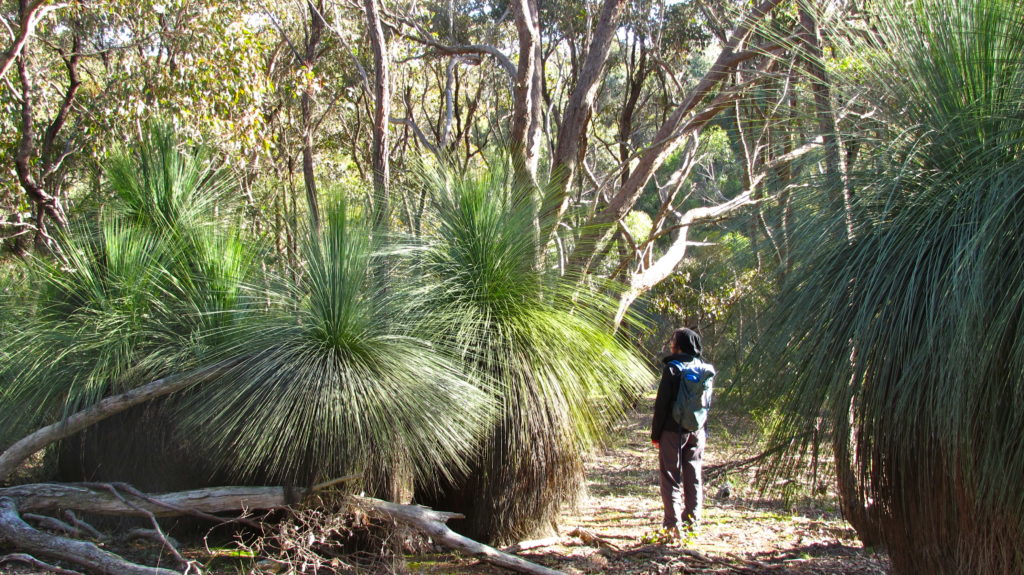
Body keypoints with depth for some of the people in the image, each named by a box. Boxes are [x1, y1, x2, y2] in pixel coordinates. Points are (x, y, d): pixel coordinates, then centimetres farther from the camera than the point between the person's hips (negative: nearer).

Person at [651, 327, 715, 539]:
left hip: (673, 431, -5)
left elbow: (662, 404, -12)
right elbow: (708, 401, 11)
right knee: (693, 477, 12)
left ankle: (673, 525, -6)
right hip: (697, 431, 5)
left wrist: (655, 434, -6)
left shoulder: (672, 368, -12)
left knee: (671, 478, 0)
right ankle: (692, 522, 14)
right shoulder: (706, 369, 6)